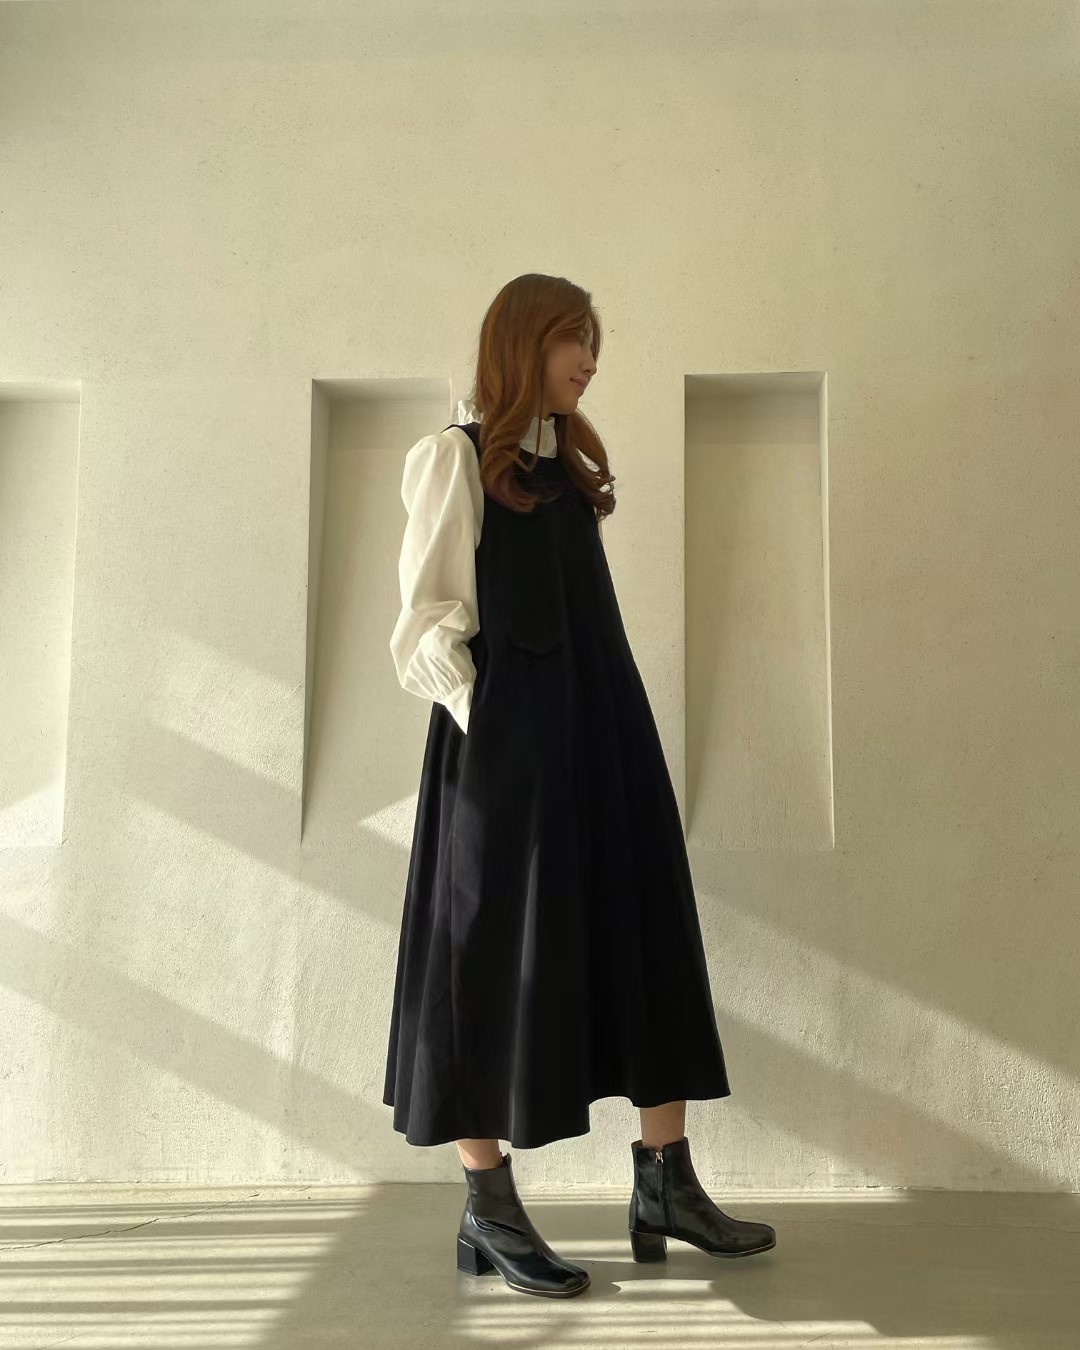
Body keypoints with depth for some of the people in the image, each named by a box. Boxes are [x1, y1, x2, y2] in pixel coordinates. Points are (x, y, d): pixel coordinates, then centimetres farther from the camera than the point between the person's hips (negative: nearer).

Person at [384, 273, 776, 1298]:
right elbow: (426, 617, -9)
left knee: (644, 938, 7)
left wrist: (603, 721, 10)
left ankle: (666, 1188, 16)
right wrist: (485, 721, -15)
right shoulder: (456, 455, -3)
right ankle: (489, 1213, 11)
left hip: (601, 730, 8)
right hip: (509, 736, -7)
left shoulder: (572, 461, 18)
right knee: (502, 955, -1)